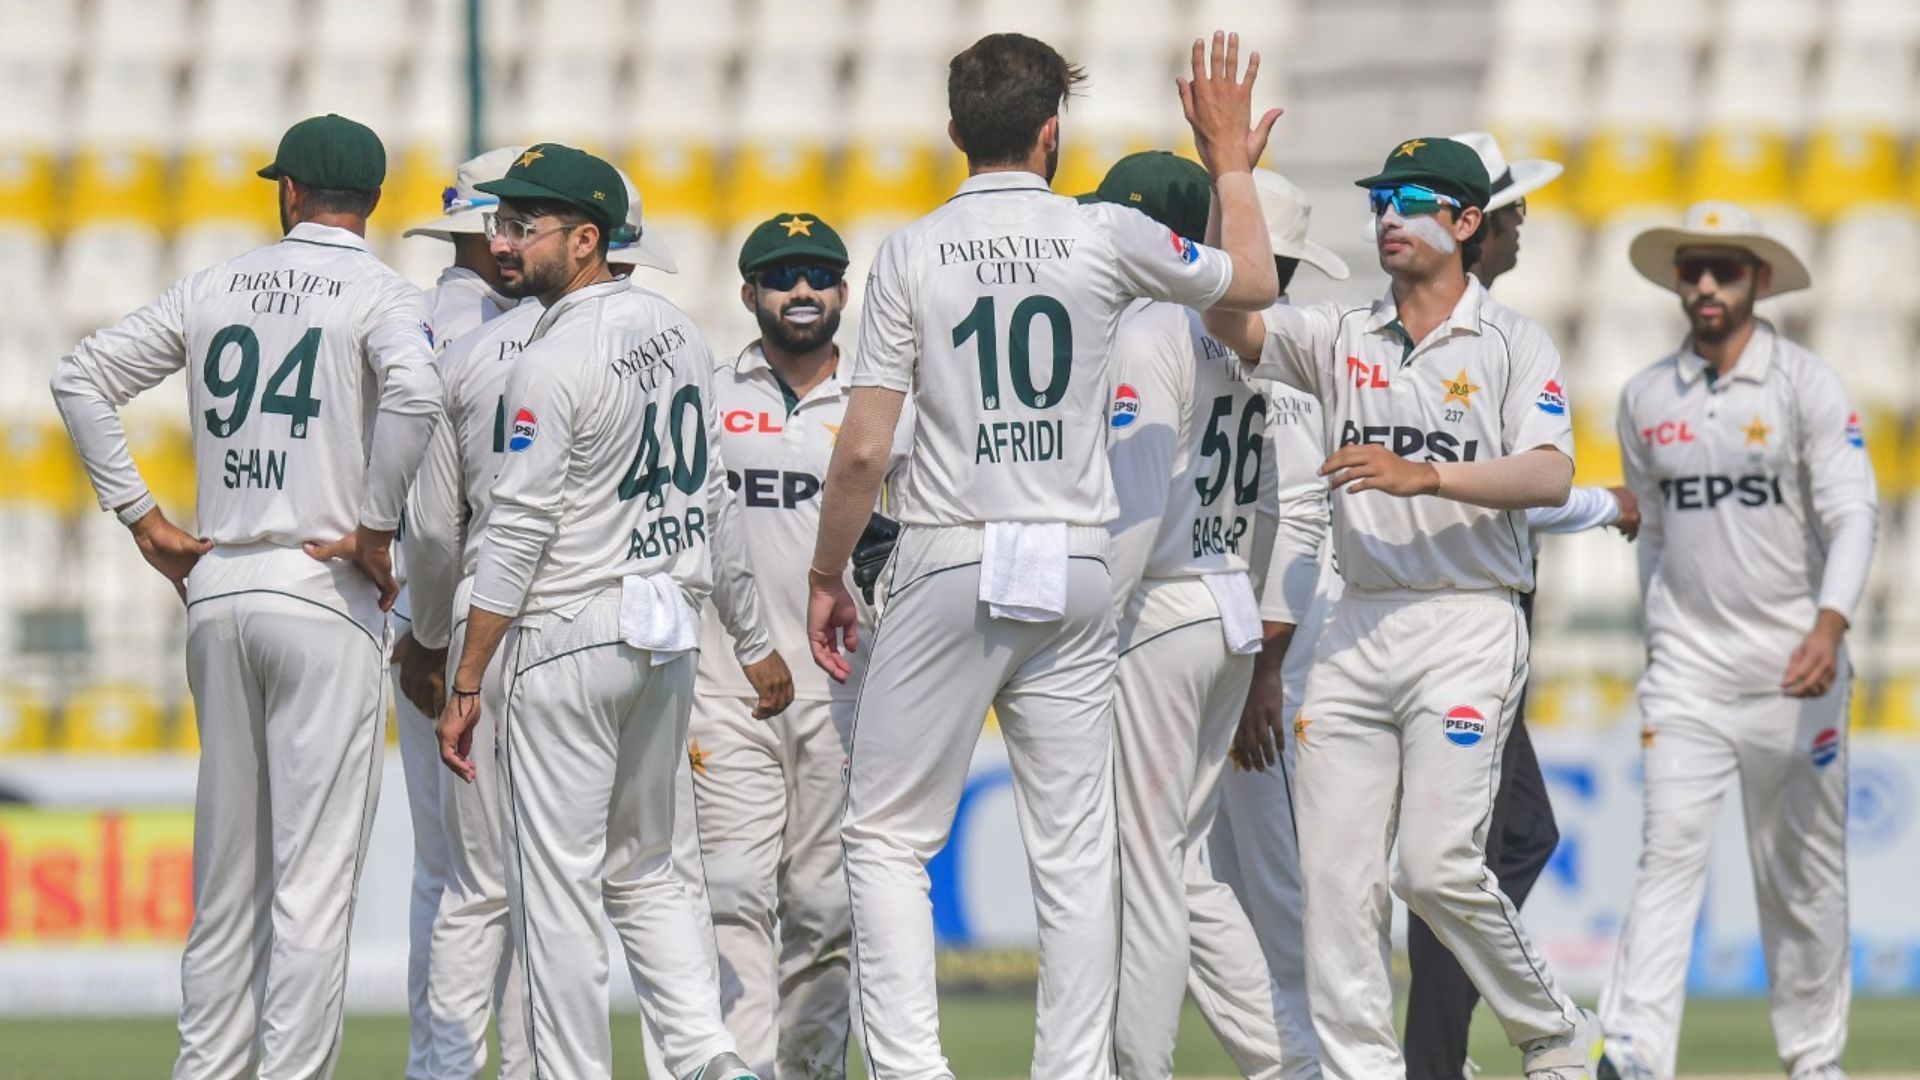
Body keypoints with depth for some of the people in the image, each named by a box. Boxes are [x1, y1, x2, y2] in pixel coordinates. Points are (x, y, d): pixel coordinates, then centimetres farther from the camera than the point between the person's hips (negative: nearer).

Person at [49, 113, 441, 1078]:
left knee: (224, 873, 13)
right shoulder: (382, 295, -3)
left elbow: (80, 380, 10)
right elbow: (412, 393, -25)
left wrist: (141, 517, 11)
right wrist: (374, 528, -14)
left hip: (216, 598, 5)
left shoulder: (213, 288, 12)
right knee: (313, 879, -5)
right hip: (327, 600, -5)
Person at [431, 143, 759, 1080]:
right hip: (669, 632, 8)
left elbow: (518, 535, -17)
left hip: (571, 637, -8)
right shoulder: (678, 332, 9)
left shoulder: (554, 363, -16)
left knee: (555, 883, -1)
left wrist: (465, 685, -14)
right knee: (642, 872, 16)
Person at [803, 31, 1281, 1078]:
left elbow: (863, 449, -7)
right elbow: (1254, 283, 19)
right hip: (1075, 572, 2)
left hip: (949, 569, -2)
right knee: (1074, 848, 7)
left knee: (888, 832, 3)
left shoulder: (914, 252, -4)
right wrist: (1231, 160, 32)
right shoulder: (1105, 237, 0)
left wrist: (825, 577, 6)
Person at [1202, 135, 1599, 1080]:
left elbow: (1550, 476, -11)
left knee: (1437, 861, -14)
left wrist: (1425, 476, -26)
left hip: (1467, 623, -5)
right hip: (1357, 628, 5)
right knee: (1335, 870, -4)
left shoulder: (1513, 345, 3)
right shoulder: (1339, 337, 14)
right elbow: (1232, 319, -2)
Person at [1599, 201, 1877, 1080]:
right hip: (1687, 668, 2)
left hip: (1791, 667, -2)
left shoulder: (1807, 385, -4)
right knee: (1669, 853, -11)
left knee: (1803, 874, 4)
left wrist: (1830, 626, -26)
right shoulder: (1645, 398, 8)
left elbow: (1852, 513, -12)